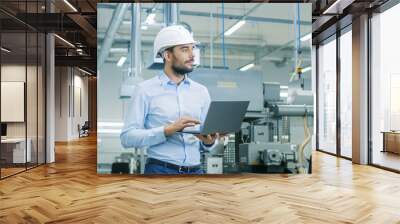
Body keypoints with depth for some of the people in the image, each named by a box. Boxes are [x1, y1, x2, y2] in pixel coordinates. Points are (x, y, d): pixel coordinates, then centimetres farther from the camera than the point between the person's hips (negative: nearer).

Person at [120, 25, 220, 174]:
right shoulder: (146, 89, -2)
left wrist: (209, 142, -11)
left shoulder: (201, 91, 9)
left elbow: (207, 142, 12)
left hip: (195, 170, 4)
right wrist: (168, 130, -20)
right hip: (160, 170, -4)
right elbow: (127, 137, -9)